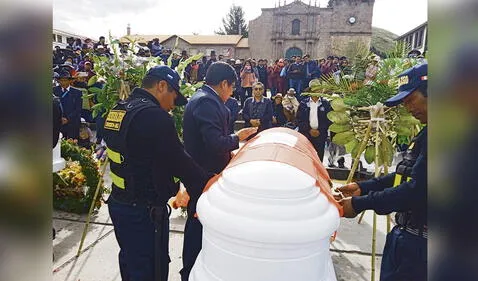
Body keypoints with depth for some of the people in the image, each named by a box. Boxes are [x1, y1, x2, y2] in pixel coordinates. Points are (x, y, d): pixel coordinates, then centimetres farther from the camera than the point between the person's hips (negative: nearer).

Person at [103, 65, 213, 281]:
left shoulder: (116, 111, 7)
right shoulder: (154, 116, -23)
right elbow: (179, 162, -22)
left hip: (118, 202, 9)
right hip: (145, 212, -9)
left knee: (130, 261, 26)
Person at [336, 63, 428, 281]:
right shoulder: (425, 134, 10)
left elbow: (418, 190, -26)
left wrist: (360, 204, -19)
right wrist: (363, 188, 4)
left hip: (419, 241, -9)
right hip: (407, 233, 9)